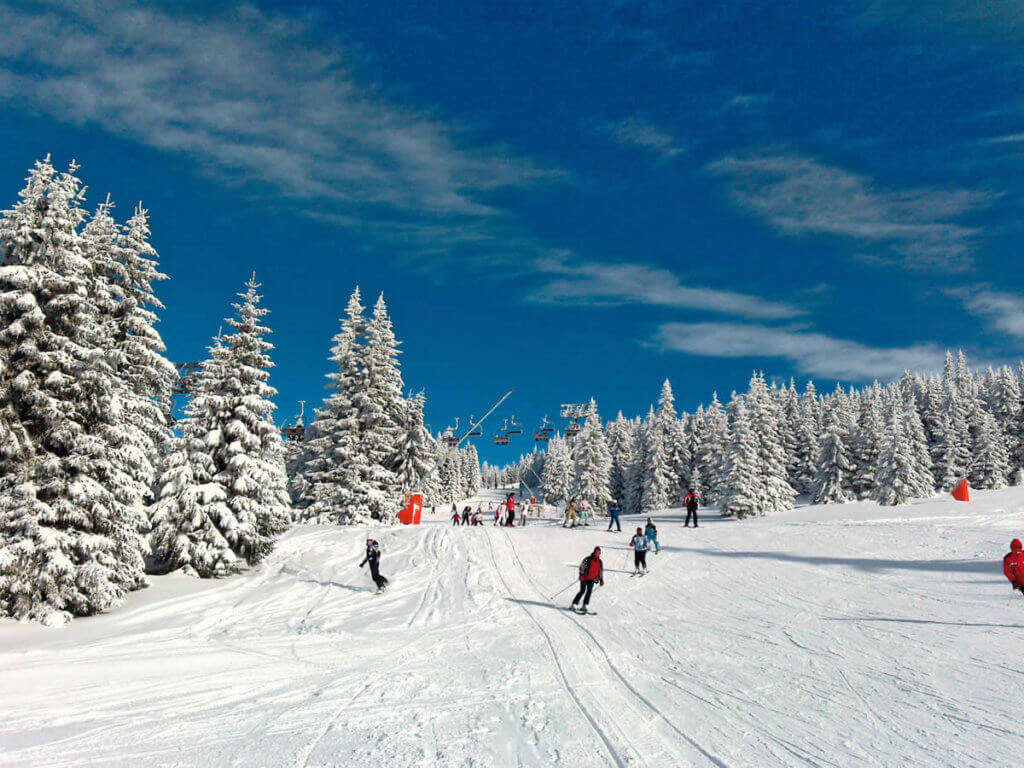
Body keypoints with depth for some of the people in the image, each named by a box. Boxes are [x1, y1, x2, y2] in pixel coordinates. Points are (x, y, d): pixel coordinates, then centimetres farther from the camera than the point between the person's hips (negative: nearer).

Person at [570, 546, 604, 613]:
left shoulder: (600, 562, 11)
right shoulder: (588, 559, -4)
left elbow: (601, 571, 21)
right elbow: (581, 566, -4)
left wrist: (601, 580, 16)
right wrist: (581, 574, -16)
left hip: (592, 579, 4)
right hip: (584, 578, -4)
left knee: (589, 591, -13)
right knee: (582, 591, -11)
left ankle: (584, 606, -9)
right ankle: (573, 605, -3)